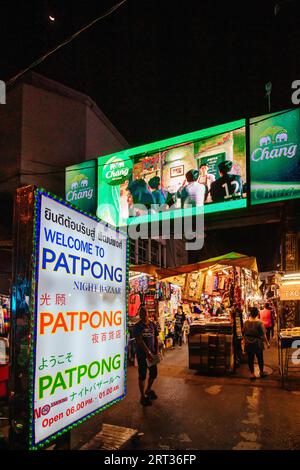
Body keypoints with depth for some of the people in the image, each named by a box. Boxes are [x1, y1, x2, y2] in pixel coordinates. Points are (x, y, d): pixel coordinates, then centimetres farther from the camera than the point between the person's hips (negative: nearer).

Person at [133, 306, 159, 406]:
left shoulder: (153, 324, 4)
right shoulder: (137, 326, -11)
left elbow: (156, 339, 9)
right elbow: (140, 341, -19)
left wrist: (156, 352, 2)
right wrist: (148, 352, -26)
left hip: (152, 354, 5)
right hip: (142, 354, -5)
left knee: (154, 373, 16)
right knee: (142, 376, 3)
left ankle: (148, 390, 41)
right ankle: (143, 396, 18)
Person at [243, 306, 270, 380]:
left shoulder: (246, 322, -6)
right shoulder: (259, 323, -15)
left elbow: (243, 332, 4)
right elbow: (263, 334, -12)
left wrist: (245, 340, 20)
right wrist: (267, 343, 0)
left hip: (248, 343, 2)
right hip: (257, 343, -2)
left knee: (250, 358, 10)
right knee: (260, 357, 17)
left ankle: (252, 374, 15)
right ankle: (261, 372, 31)